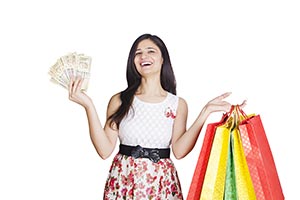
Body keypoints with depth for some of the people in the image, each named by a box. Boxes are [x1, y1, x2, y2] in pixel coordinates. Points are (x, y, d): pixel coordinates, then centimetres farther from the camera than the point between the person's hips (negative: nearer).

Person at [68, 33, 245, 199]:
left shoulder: (178, 104, 2)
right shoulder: (120, 101, 0)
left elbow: (179, 150, -11)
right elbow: (105, 150, -8)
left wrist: (205, 112, -14)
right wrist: (89, 106, -13)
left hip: (162, 183, 0)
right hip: (124, 181, 0)